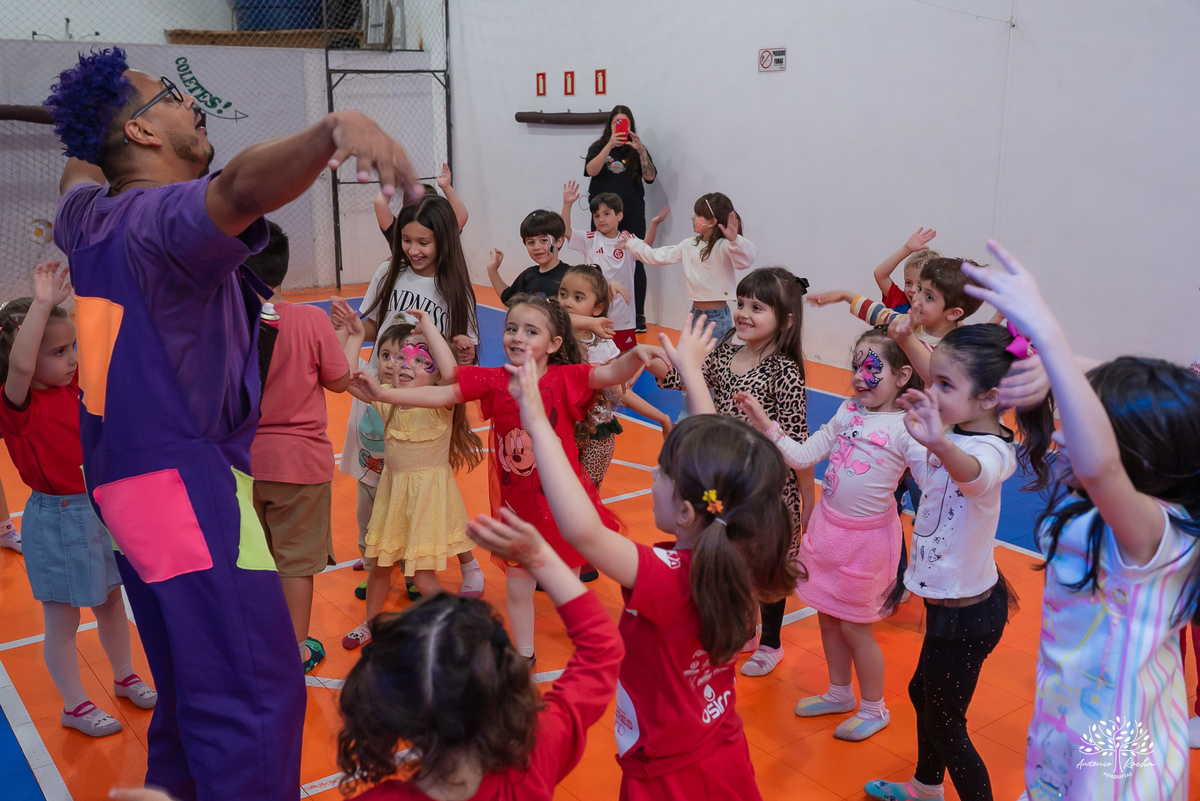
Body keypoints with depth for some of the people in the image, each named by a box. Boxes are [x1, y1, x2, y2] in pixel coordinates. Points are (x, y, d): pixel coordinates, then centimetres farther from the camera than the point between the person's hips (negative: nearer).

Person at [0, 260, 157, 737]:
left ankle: (125, 679, 40)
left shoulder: (74, 386, 1)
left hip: (100, 508, 7)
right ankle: (75, 706, 23)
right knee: (62, 621, 8)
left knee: (111, 602, 21)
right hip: (57, 521, -7)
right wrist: (42, 303, -43)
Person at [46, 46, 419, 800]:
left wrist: (87, 142, 59)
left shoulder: (90, 218, 13)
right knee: (261, 697, -13)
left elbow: (79, 178, 38)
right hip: (187, 478, -10)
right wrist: (334, 128, -54)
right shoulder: (165, 216, -14)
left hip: (125, 480, 10)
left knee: (195, 693, 20)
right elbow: (243, 185, -37)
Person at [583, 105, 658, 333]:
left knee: (635, 263, -3)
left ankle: (639, 315, 2)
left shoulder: (636, 150, 8)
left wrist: (641, 150, -20)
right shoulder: (598, 148, 7)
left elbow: (650, 177, -6)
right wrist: (610, 145, -22)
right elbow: (591, 170, -13)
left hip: (632, 216, 0)